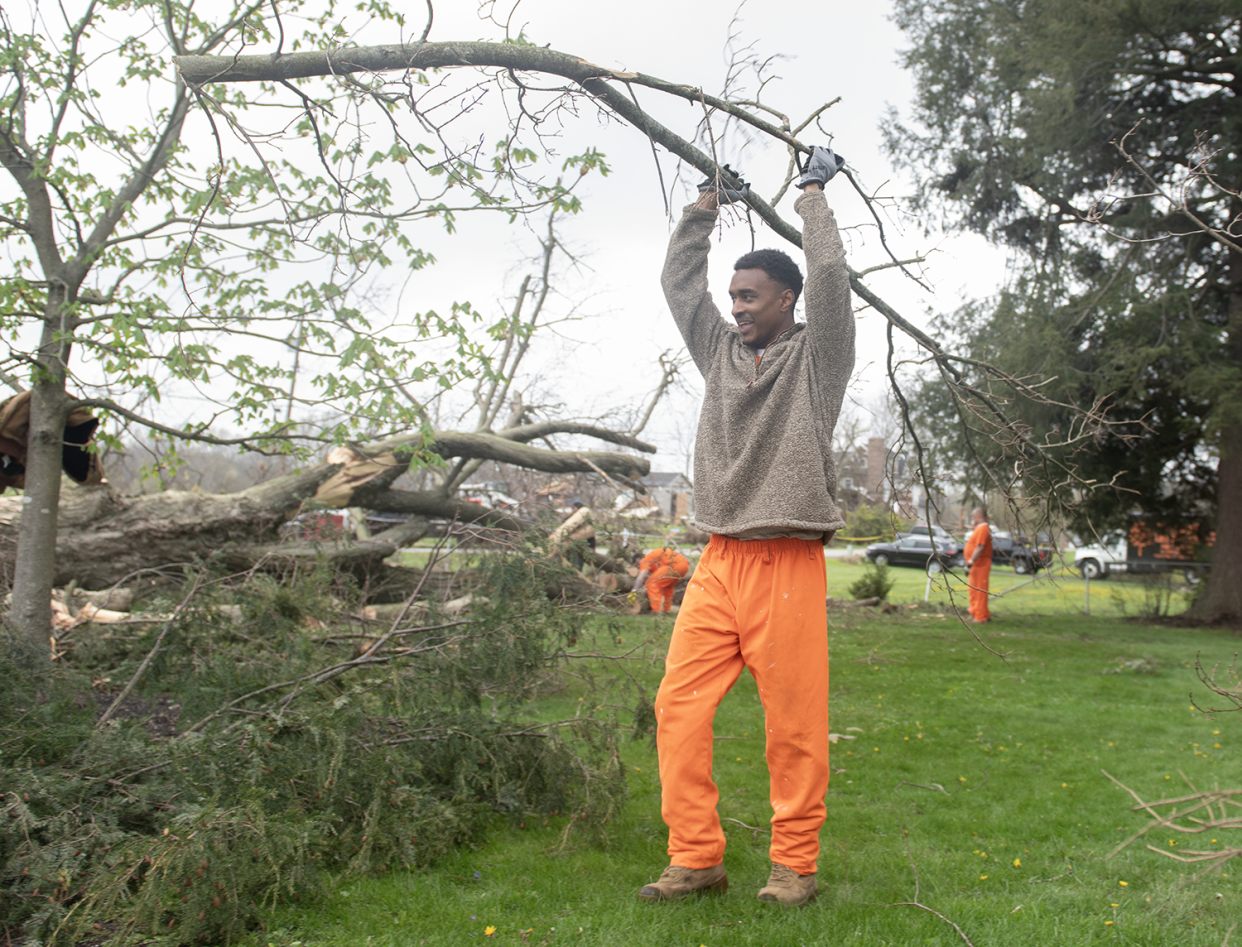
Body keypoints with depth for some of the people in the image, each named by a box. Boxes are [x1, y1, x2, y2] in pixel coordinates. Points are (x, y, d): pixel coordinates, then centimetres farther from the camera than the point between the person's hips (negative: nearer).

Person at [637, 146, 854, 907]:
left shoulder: (816, 356, 4)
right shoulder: (723, 352, 18)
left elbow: (830, 275, -6)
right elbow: (679, 282, 23)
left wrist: (813, 196, 9)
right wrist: (705, 210, 24)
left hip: (787, 563, -5)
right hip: (719, 560, 5)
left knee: (794, 723, -1)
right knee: (680, 705, -1)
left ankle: (795, 864, 12)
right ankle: (697, 857, 8)